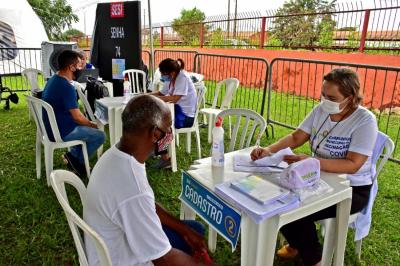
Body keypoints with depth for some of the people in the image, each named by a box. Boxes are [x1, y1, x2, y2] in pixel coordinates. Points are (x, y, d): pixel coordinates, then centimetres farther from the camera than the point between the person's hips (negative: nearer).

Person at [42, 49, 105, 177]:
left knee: (86, 126, 24)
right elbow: (77, 117, -23)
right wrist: (92, 125, -4)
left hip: (51, 127, 10)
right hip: (61, 133, -10)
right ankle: (76, 158, 6)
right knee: (100, 136, -4)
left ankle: (74, 155, 17)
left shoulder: (53, 80, 6)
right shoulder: (66, 87, -25)